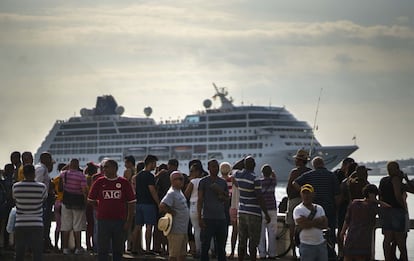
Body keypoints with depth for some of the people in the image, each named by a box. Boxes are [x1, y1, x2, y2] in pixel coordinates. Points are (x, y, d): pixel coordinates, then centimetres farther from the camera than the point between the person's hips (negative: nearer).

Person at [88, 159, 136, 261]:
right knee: (103, 249, 0)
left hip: (120, 221, 0)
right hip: (103, 221, 0)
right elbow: (91, 200, 14)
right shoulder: (99, 182, 2)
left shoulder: (124, 183, 1)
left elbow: (131, 203, 3)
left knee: (118, 249, 8)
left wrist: (129, 221, -3)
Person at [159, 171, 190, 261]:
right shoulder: (171, 193, -16)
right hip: (175, 231, -10)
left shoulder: (179, 192, 14)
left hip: (183, 230, 10)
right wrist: (172, 212, -15)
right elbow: (162, 207, -29)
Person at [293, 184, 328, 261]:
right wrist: (319, 220, -10)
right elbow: (303, 224, -21)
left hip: (321, 244, 5)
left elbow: (325, 224, -2)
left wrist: (309, 222, -12)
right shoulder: (298, 210, -5)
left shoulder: (319, 208, 10)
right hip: (307, 245, -5)